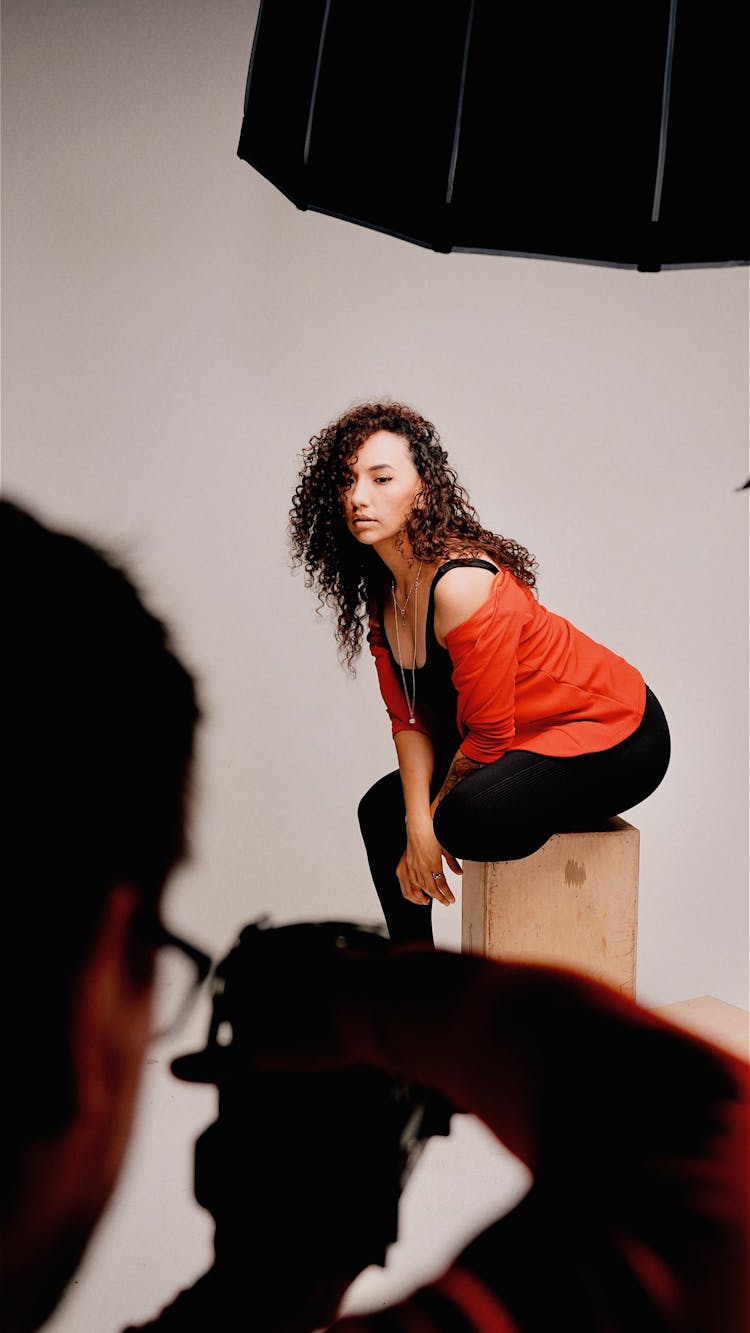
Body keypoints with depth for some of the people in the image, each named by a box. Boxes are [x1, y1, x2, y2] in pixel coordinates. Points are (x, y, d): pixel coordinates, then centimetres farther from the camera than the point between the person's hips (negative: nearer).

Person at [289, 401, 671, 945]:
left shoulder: (462, 585, -29)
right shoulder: (380, 591, -2)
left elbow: (489, 734, -23)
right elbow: (410, 718, 1)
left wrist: (434, 818, -8)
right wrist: (417, 823, -12)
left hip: (617, 737, -9)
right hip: (527, 736, 9)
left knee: (470, 818, -32)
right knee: (383, 810, 8)